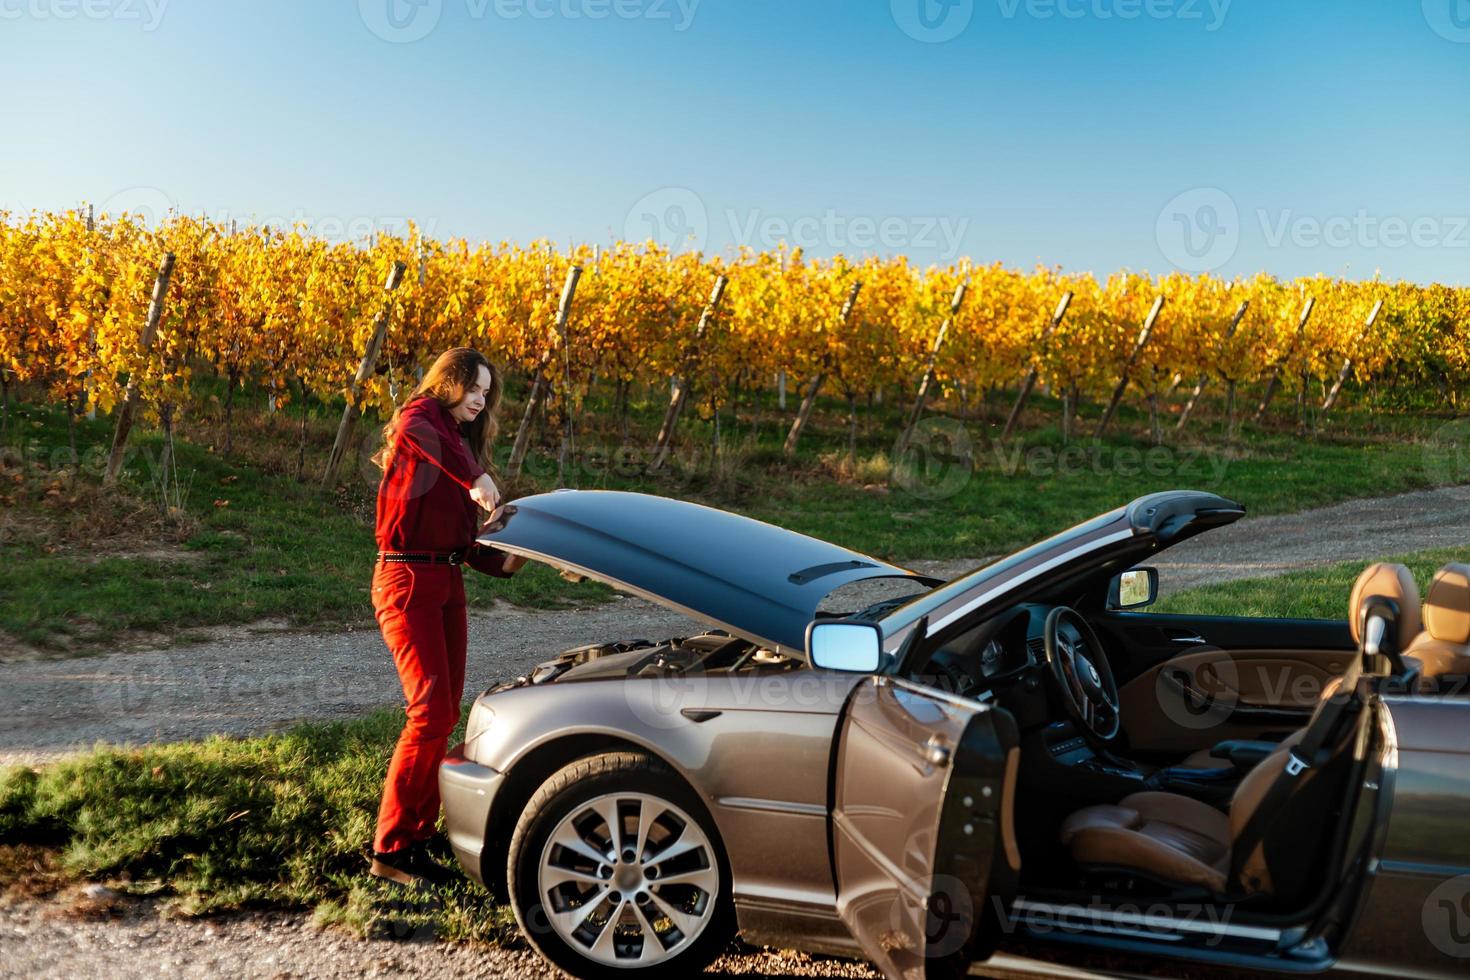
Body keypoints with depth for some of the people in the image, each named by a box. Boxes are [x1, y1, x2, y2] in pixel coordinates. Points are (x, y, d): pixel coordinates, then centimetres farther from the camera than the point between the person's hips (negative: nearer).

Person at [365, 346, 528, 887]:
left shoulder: (463, 446, 22)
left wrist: (505, 561, 1)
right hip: (408, 581, -9)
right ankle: (389, 848, -5)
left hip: (448, 584, 9)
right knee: (430, 711, -13)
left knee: (445, 715, 8)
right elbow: (411, 431, -32)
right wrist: (474, 480, -35)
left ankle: (418, 841, 17)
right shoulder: (422, 414, -2)